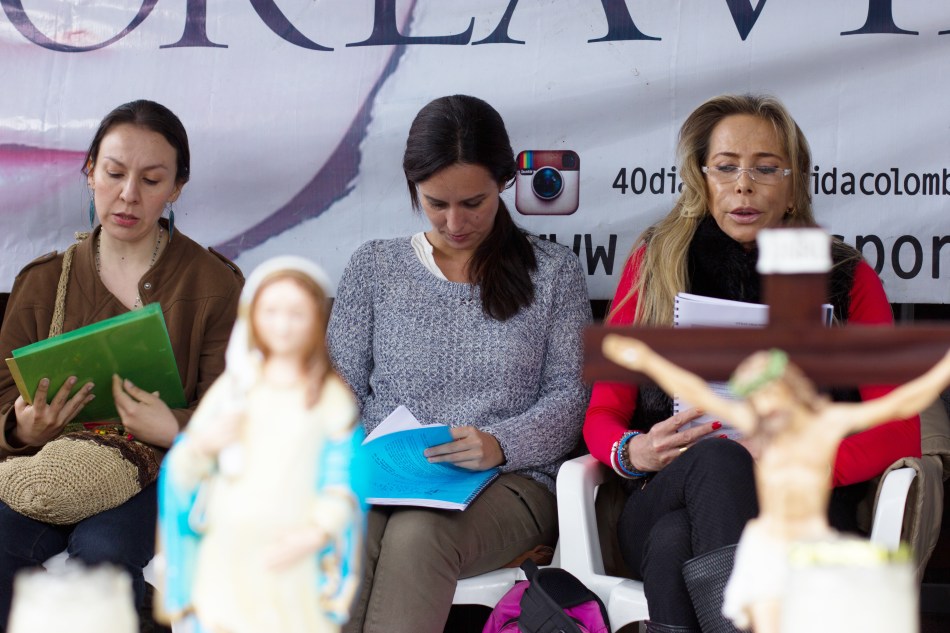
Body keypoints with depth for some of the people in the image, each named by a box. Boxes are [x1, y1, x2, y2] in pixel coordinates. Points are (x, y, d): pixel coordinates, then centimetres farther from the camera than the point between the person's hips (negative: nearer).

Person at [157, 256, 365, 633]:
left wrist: (315, 534, -15)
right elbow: (181, 472, 10)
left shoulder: (332, 397, 3)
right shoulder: (234, 387, 9)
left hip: (293, 563, -2)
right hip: (226, 557, 2)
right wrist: (201, 445, -10)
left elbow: (343, 483, -1)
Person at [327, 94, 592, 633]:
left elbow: (571, 394, 4)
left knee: (416, 536, -37)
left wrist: (500, 444, -16)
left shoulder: (553, 271, 11)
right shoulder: (375, 266, 16)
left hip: (509, 482, -1)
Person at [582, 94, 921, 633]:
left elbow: (900, 432, 4)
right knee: (717, 458, -38)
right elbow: (603, 414, 13)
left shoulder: (848, 278, 12)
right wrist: (634, 452, -12)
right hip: (665, 503, 2)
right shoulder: (653, 264, 15)